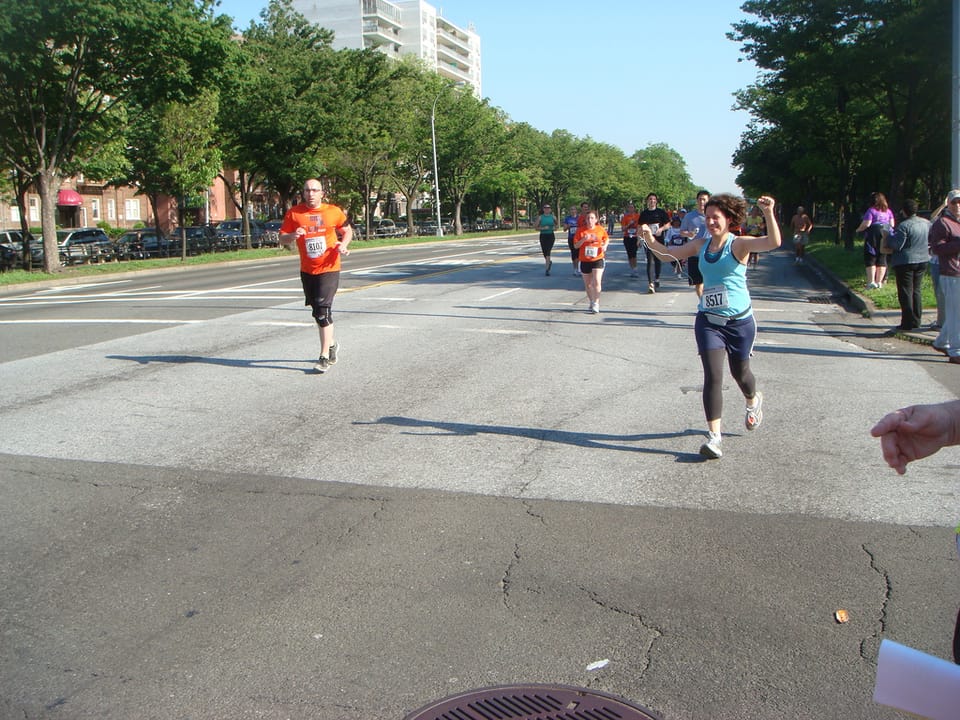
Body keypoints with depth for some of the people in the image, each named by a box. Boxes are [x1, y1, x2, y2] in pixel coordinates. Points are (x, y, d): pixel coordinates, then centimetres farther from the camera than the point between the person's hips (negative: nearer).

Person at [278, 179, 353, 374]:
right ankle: (331, 344, 37)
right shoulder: (294, 213, 1)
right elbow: (282, 239, 4)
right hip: (307, 270, 3)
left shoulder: (333, 211, 0)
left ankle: (324, 356, -8)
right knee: (317, 311, 14)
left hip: (329, 268, -3)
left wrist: (343, 245, -5)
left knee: (323, 310, -13)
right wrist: (292, 236, -18)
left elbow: (348, 231, 14)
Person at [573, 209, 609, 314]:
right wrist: (583, 239, -20)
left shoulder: (600, 229, 0)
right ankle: (591, 302, 30)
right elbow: (575, 245, -4)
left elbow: (607, 239, 19)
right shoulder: (581, 231, -4)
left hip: (597, 259, -1)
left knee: (597, 282, -16)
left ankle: (596, 303, -7)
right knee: (588, 284, 11)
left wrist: (605, 245, -1)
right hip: (585, 261, 1)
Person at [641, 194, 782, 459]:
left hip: (740, 320, -2)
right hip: (708, 320, 2)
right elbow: (668, 253, 7)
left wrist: (768, 214, -44)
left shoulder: (738, 244, -12)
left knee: (740, 371, 16)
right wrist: (650, 240, -13)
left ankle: (753, 401, 51)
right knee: (713, 376, -10)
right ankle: (714, 435, -7)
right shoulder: (701, 245, 3)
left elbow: (773, 242, -28)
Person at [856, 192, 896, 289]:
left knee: (870, 259, -1)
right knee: (882, 259, 10)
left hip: (874, 235, -5)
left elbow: (866, 224, -14)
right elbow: (892, 224, 10)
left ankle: (871, 281, -9)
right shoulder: (888, 211, 10)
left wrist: (858, 229, 3)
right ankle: (879, 282, 8)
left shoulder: (871, 210, -8)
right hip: (886, 235, 5)